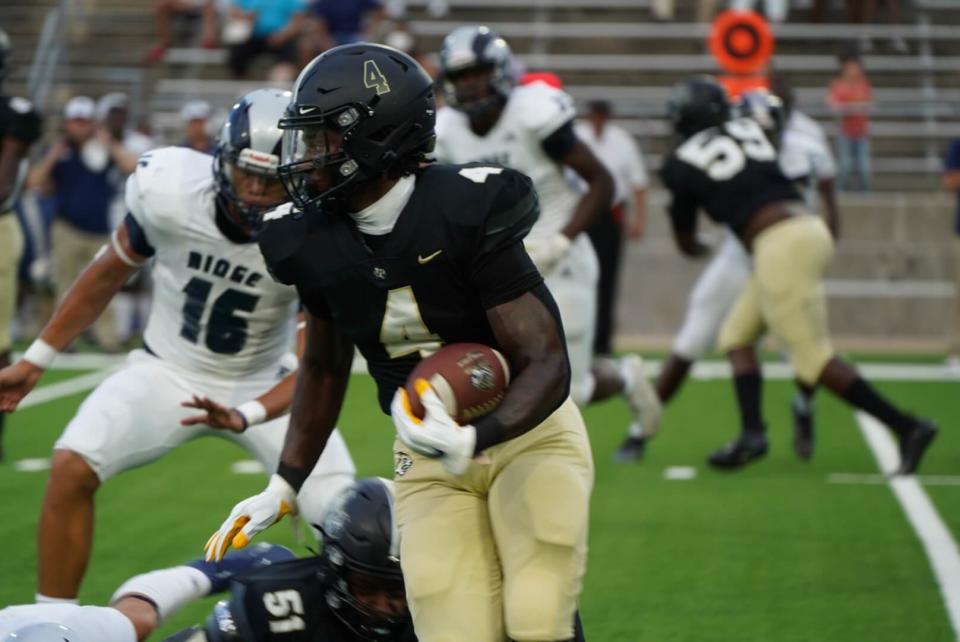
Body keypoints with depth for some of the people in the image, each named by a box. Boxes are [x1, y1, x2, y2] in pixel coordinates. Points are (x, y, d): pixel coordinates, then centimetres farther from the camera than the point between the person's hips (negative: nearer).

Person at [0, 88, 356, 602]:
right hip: (168, 370, 1)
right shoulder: (170, 189, -21)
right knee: (72, 469, -21)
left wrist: (248, 417, -36)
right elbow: (109, 273, -1)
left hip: (262, 384, 0)